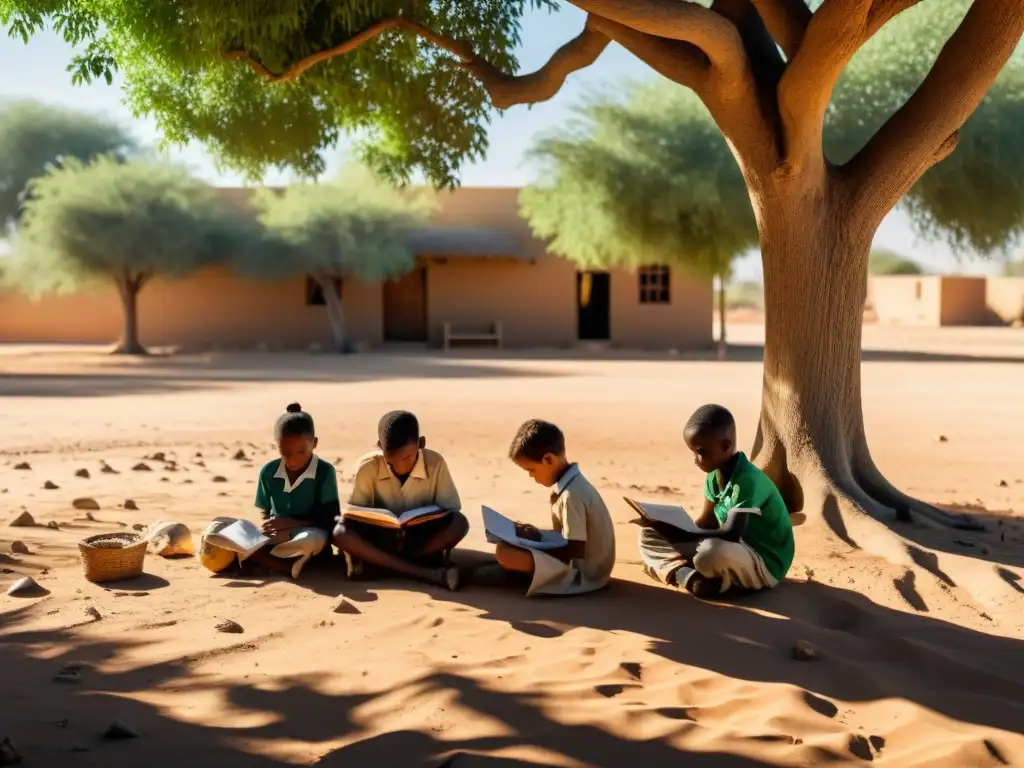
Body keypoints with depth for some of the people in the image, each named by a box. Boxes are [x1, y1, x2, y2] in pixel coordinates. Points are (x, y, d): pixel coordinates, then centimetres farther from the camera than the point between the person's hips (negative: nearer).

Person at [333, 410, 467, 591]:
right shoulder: (368, 466, -16)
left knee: (459, 523, -29)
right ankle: (429, 573, -36)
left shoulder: (435, 463, -16)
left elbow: (452, 509, -10)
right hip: (381, 537, 0)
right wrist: (382, 527, -30)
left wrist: (425, 521, -29)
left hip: (421, 538, 0)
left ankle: (376, 563, -22)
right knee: (341, 532, -30)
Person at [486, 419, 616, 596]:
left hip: (583, 573, -10)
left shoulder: (571, 494, -24)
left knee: (505, 552, -23)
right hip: (584, 565, 10)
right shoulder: (572, 483, 6)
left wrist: (536, 540, -10)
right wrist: (538, 536, 2)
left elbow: (575, 551, -23)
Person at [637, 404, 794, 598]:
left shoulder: (747, 480, -25)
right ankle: (691, 577, -23)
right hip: (736, 549, 9)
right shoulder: (715, 476, 0)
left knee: (711, 553, -43)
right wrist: (672, 530, -11)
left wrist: (676, 534, -28)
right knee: (650, 534, 2)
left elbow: (732, 535, -27)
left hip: (765, 564, -9)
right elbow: (707, 524, 6)